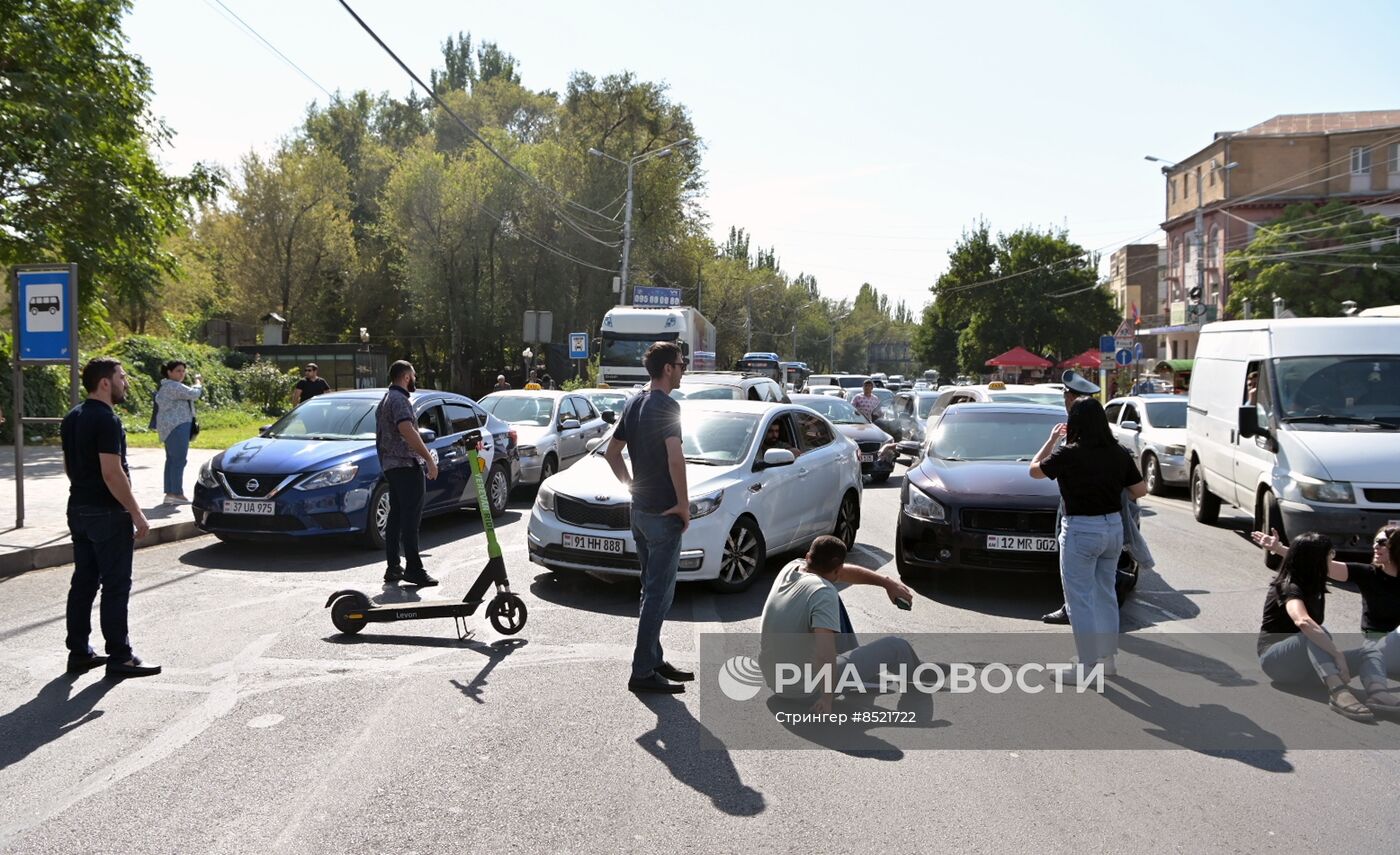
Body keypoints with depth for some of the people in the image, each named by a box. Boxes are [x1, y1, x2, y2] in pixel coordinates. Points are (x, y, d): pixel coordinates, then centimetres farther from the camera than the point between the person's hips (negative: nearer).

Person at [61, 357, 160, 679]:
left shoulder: (72, 418, 11)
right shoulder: (107, 420, -19)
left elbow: (69, 466, 18)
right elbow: (112, 474, -23)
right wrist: (136, 514, -18)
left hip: (78, 509, 9)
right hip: (107, 514, -9)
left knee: (83, 583, 14)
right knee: (115, 587, -3)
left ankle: (79, 652, 20)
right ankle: (120, 658, 2)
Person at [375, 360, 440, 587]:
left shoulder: (385, 400, 22)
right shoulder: (400, 399, -12)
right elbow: (406, 430, -27)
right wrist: (429, 458, -28)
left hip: (390, 465, 11)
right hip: (406, 465, -10)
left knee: (396, 517, 11)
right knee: (410, 518, -11)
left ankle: (393, 569, 13)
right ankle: (413, 569, -12)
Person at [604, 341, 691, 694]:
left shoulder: (633, 404, 11)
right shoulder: (666, 406, -17)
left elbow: (612, 452, 17)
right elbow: (675, 459, -27)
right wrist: (684, 503, -17)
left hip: (639, 509, 9)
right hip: (664, 513, -9)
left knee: (652, 589, 17)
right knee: (658, 593, -3)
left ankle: (655, 661, 26)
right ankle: (642, 672, 2)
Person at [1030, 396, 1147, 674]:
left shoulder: (1069, 455, -16)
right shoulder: (1119, 453, -2)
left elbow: (1034, 470, 0)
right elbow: (1141, 490, 5)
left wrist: (1052, 439, 10)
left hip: (1081, 531, -6)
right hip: (1113, 527, 6)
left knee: (1080, 599, 3)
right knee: (1106, 594, 19)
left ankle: (1088, 666, 6)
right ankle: (1108, 659, 30)